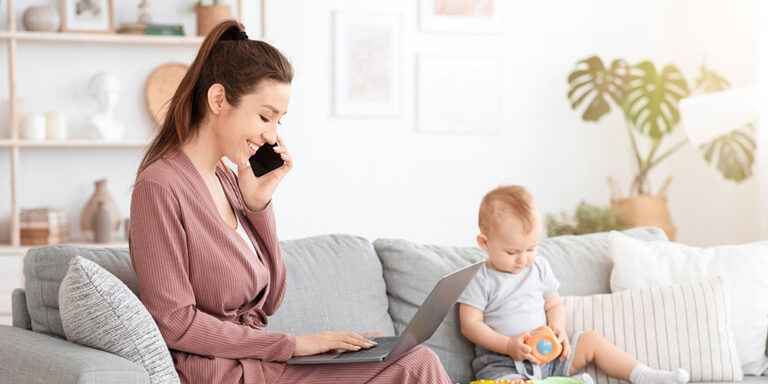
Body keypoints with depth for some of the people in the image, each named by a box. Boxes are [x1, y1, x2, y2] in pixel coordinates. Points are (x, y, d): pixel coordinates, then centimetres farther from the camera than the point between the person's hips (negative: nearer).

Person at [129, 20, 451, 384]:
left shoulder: (226, 179, 12)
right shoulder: (159, 187, -14)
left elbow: (269, 300, 12)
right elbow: (175, 324, -18)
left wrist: (257, 205, 1)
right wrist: (291, 344, -16)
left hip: (253, 354, 8)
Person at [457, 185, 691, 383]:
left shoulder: (539, 268, 11)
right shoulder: (479, 281, -5)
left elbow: (554, 305, 19)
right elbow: (470, 325, -9)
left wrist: (558, 330, -4)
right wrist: (508, 345, -20)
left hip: (547, 355, 6)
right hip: (501, 364, -5)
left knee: (591, 340, -8)